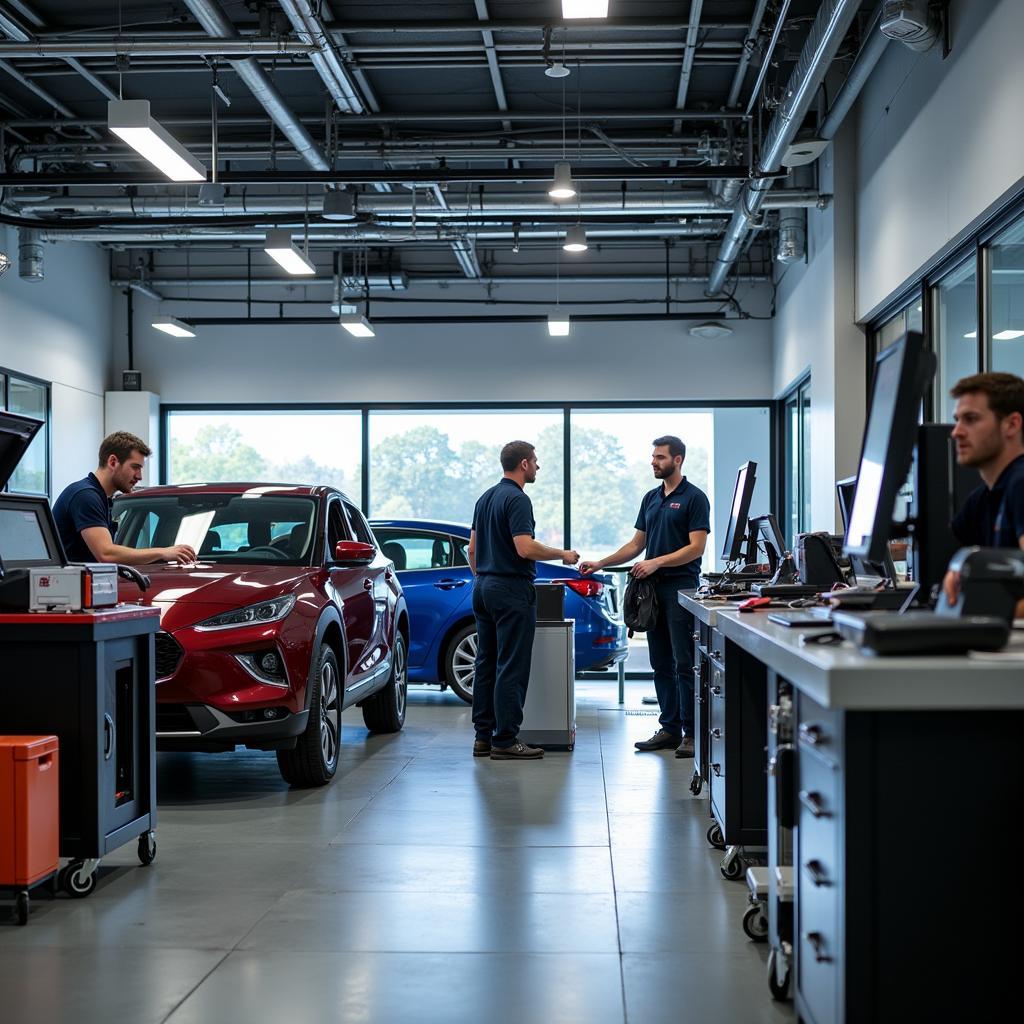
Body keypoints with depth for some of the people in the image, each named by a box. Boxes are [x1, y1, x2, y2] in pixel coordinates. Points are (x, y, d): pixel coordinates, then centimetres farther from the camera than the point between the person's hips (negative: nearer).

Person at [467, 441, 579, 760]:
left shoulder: (486, 498, 14)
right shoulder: (517, 499, -15)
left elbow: (472, 548, 17)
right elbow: (525, 548, -24)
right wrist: (563, 554, -10)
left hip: (484, 587, 9)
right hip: (512, 590, -9)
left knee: (486, 664, 9)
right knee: (511, 668, -6)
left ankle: (483, 736, 12)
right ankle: (505, 741, -5)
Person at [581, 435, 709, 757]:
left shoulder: (694, 498, -6)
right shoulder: (650, 498, 16)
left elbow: (696, 547, -13)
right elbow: (637, 543, 18)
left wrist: (658, 562, -20)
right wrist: (600, 563, 8)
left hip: (681, 588, -7)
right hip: (653, 588, 8)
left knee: (684, 664, -7)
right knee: (661, 665, 9)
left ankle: (692, 732, -3)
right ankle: (669, 728, 14)